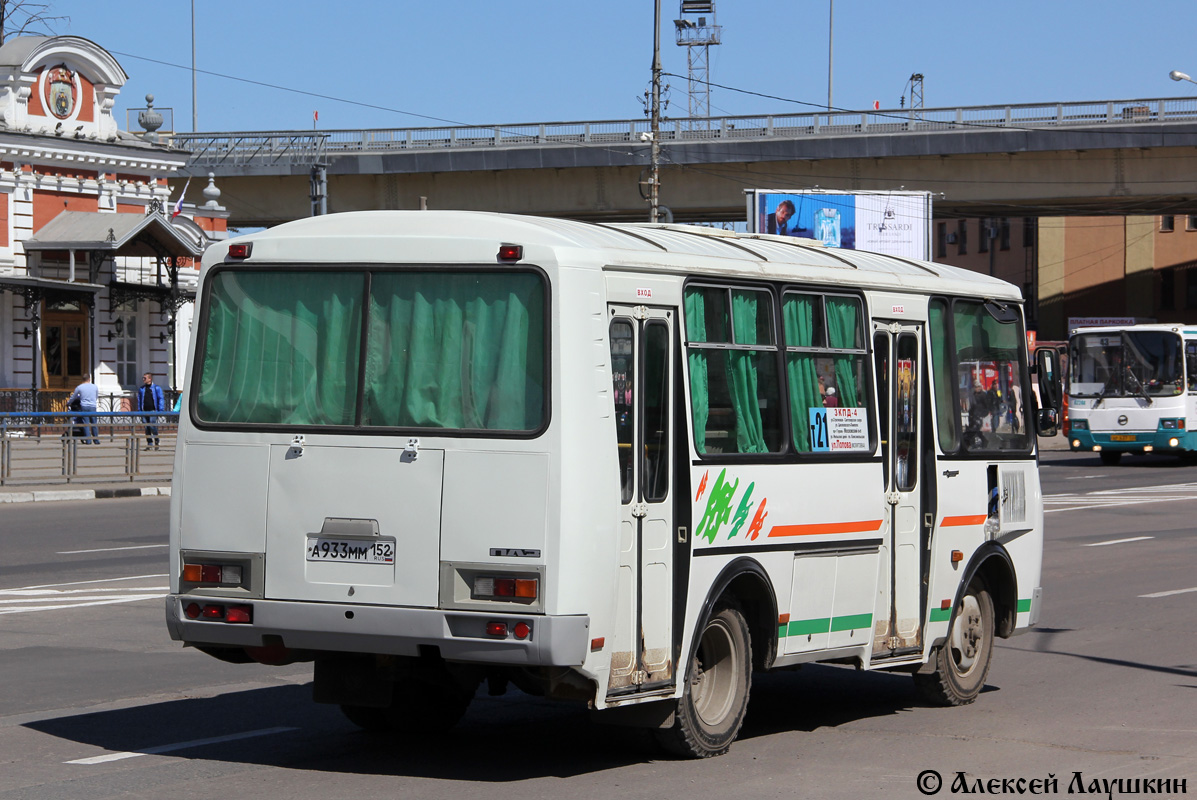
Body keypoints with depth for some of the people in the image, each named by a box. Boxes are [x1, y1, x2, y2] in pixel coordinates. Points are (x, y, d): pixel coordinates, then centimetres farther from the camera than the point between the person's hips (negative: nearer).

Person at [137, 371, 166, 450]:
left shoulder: (156, 388, 1)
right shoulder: (141, 389, 14)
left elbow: (161, 399, 0)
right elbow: (139, 399, 20)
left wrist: (161, 410, -7)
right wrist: (139, 410, 12)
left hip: (153, 410, -5)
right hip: (144, 411, 5)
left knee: (152, 426, -14)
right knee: (146, 427, 4)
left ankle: (156, 442, -3)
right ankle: (149, 443, 12)